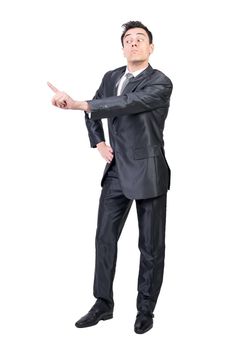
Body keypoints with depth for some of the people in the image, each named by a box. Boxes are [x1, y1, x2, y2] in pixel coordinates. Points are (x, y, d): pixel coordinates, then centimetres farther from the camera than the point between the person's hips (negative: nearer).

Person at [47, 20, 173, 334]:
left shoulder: (161, 83, -11)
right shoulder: (111, 77, 8)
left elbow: (127, 104, -29)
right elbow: (94, 112, 23)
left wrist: (77, 104, -35)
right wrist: (99, 143, 6)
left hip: (148, 172, -5)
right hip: (116, 171, 6)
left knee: (151, 246, 5)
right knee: (105, 238, 8)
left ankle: (146, 309, 22)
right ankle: (103, 305, 23)